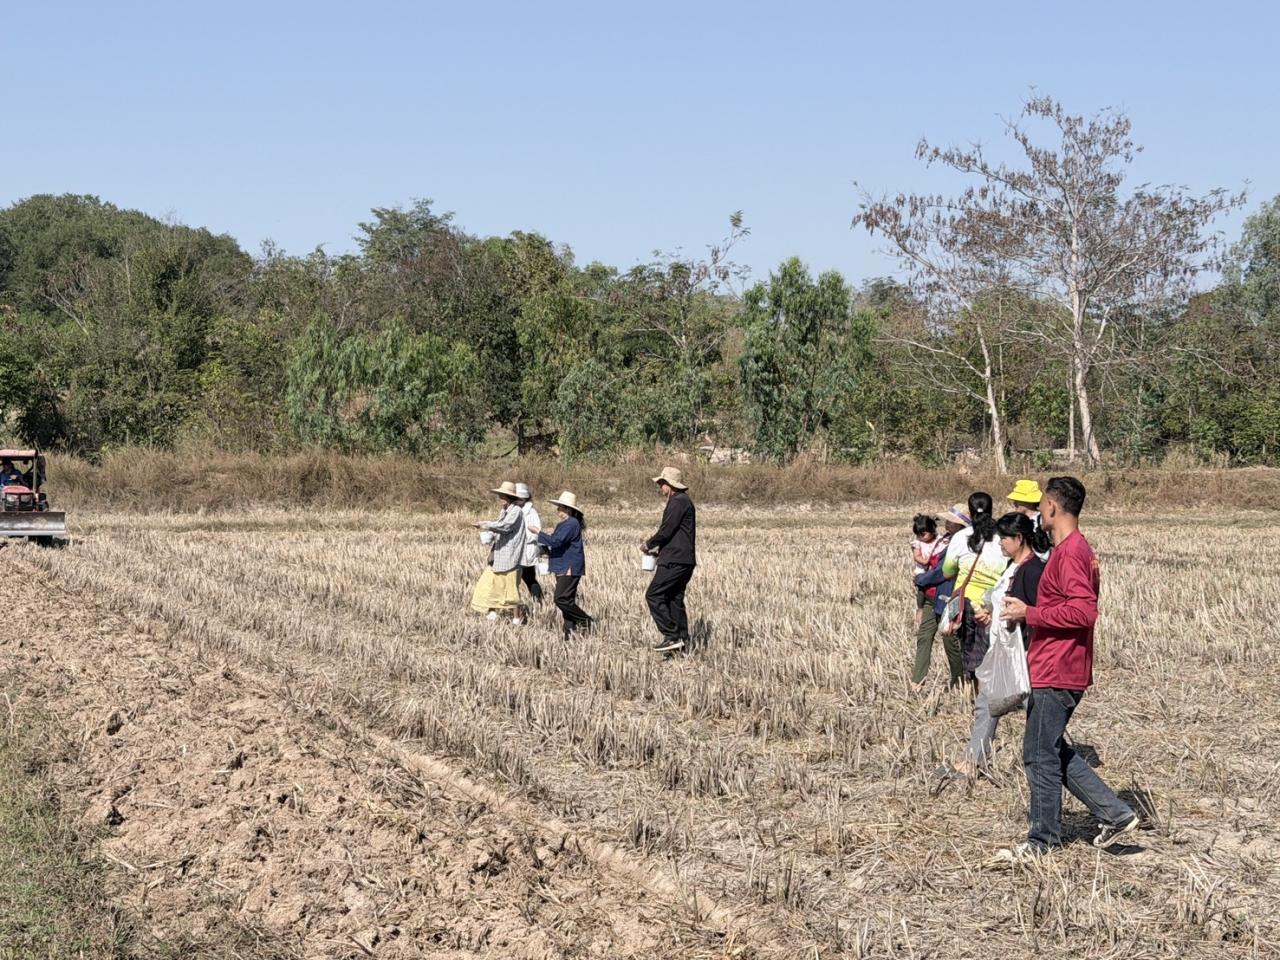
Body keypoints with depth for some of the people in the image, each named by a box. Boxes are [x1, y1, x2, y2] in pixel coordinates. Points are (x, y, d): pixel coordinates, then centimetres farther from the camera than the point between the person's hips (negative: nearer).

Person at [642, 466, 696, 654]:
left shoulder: (678, 502, -13)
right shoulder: (683, 501, 20)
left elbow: (666, 531, -17)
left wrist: (648, 544, -2)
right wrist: (658, 548, 17)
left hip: (674, 561, -10)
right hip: (684, 560, 10)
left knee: (653, 595, -10)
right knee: (674, 599, 12)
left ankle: (672, 637, -14)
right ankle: (682, 641, 11)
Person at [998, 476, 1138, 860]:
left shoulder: (1070, 552, -18)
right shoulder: (1075, 548, 15)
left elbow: (1083, 611, -27)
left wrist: (1029, 613, -20)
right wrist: (1027, 610, 16)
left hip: (1056, 675, -11)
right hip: (1054, 670, 11)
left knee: (1040, 755, -1)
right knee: (1053, 751, 16)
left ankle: (1042, 841, 9)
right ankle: (1116, 814, 16)